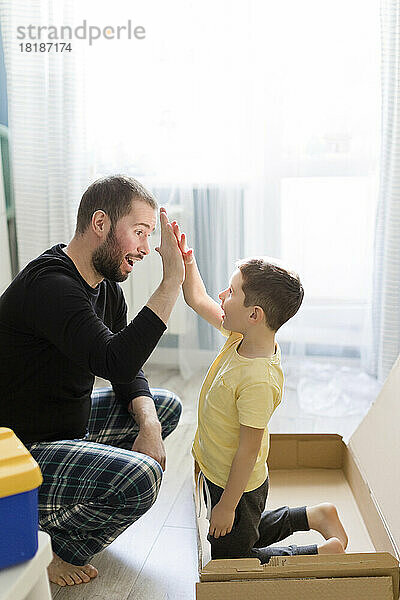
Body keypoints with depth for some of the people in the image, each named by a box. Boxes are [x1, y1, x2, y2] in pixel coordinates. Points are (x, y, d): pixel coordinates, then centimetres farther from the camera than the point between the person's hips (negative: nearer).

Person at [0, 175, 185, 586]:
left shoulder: (106, 287, 4)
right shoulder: (48, 285, -27)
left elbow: (127, 373, 10)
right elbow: (116, 363, -39)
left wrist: (149, 425, -8)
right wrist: (171, 281, -34)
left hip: (71, 425, 10)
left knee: (167, 406, 14)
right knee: (140, 476, -29)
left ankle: (78, 500, 15)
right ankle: (57, 544, 0)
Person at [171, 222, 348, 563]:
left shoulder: (258, 381, -35)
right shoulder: (242, 336, -11)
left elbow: (249, 449, -28)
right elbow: (198, 301, 4)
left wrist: (227, 506, -19)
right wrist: (186, 260, -5)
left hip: (235, 484, -9)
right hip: (216, 471, 9)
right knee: (248, 536, 31)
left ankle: (324, 552, 15)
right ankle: (315, 516, 34)